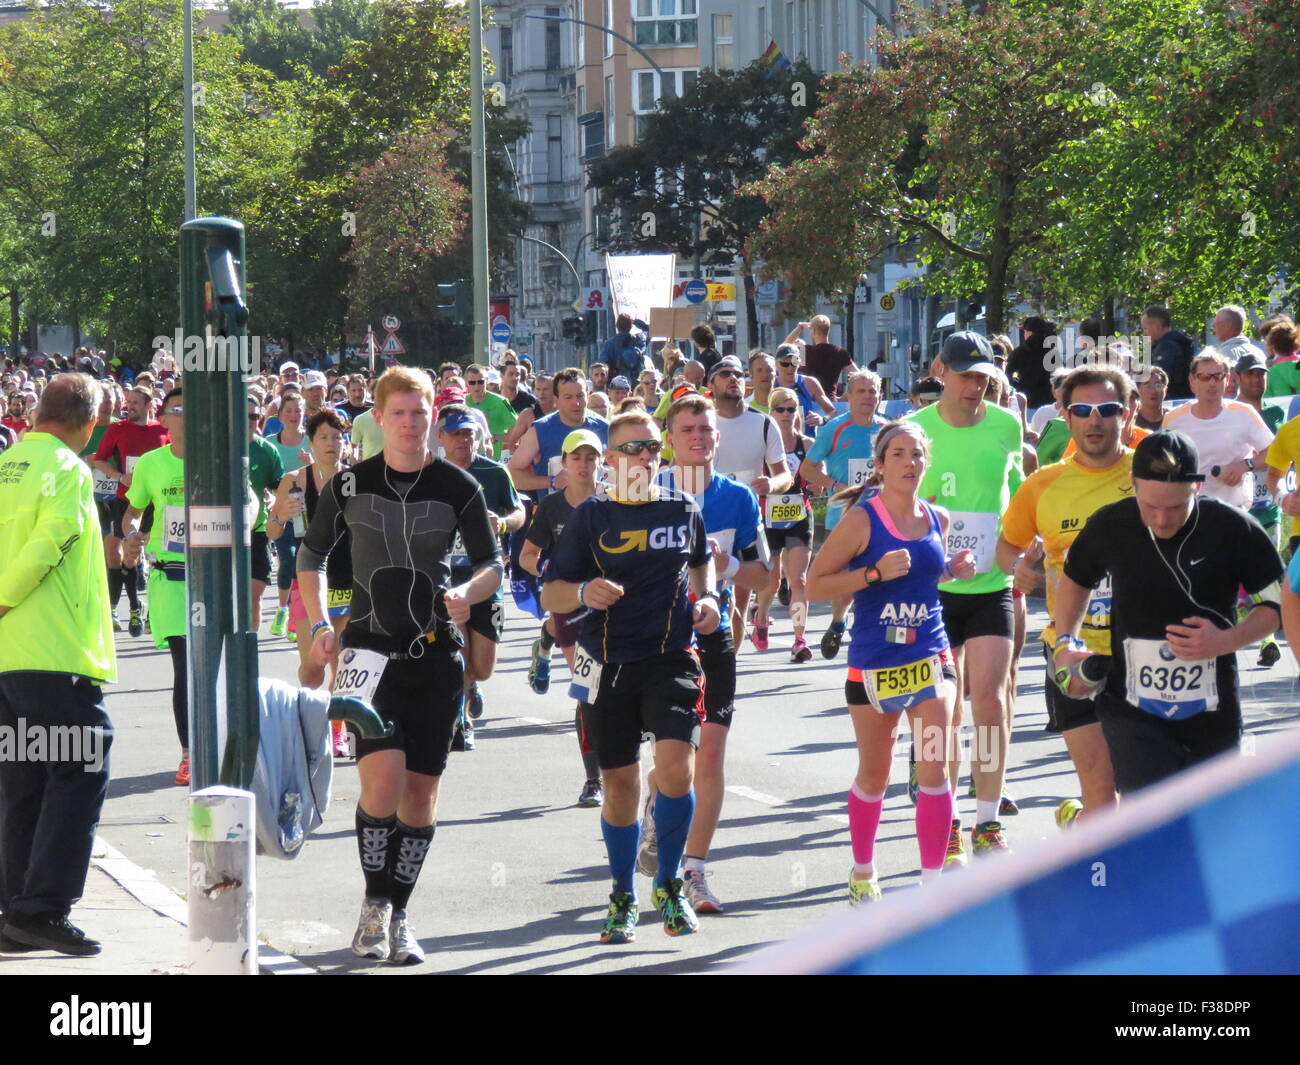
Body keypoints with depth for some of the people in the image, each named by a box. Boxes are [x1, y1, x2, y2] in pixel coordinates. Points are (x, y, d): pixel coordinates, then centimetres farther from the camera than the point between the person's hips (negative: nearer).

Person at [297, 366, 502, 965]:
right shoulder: (351, 485, 1)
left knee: (421, 788, 4)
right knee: (383, 778, -17)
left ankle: (398, 914, 17)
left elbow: (492, 564, 6)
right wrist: (318, 624, 0)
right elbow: (312, 554, 13)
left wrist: (468, 593, -17)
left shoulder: (458, 487, 0)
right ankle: (375, 904, 1)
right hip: (370, 647, -1)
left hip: (437, 653, 1)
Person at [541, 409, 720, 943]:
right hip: (610, 664, 0)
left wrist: (706, 597, 9)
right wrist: (584, 591, -19)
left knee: (676, 768, -19)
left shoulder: (683, 510, 6)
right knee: (620, 787, 6)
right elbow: (550, 595, 1)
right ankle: (623, 899, 25)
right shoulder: (591, 515, 1)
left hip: (672, 659, 0)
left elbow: (701, 559, 28)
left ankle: (668, 886, 0)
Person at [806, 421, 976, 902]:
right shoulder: (862, 519, -10)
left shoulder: (938, 520, 5)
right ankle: (863, 871, 33)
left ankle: (932, 880, -2)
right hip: (873, 664, -3)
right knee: (873, 777, 12)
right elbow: (815, 585, -10)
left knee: (934, 771, -9)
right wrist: (874, 573, -21)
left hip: (930, 658, 3)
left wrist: (954, 569, 3)